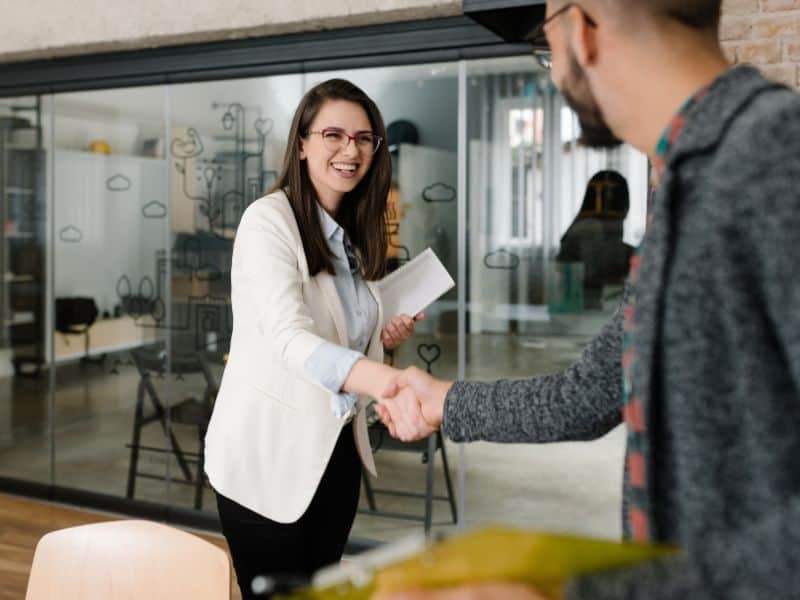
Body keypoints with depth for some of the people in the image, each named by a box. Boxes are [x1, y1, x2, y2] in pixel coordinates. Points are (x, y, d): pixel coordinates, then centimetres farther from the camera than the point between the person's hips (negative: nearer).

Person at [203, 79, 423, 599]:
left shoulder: (357, 231, 7)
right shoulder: (269, 220, -16)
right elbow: (290, 339, -32)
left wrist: (386, 337, -3)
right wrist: (390, 382, -48)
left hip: (335, 447, 7)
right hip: (268, 451, -7)